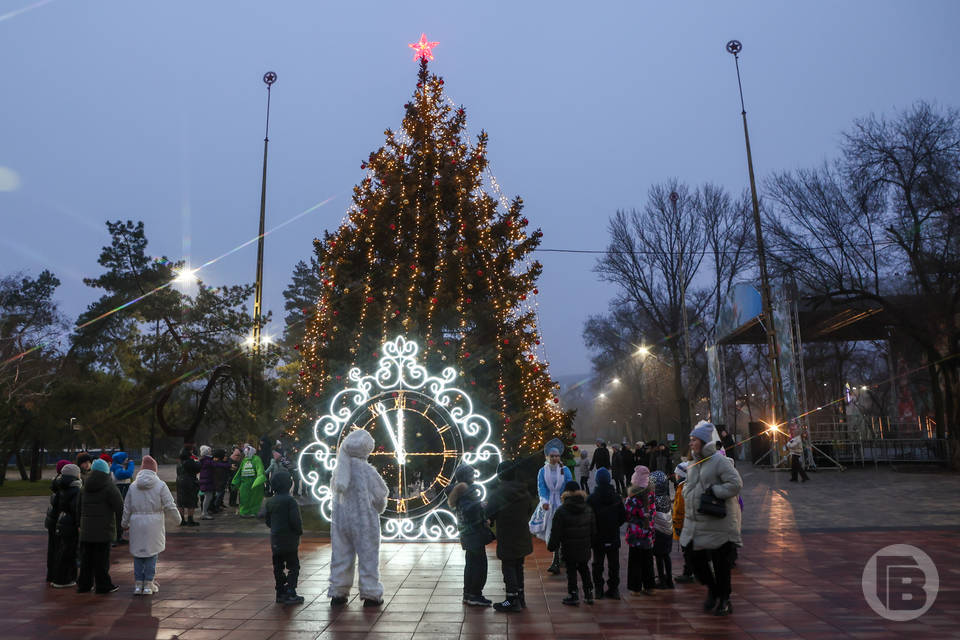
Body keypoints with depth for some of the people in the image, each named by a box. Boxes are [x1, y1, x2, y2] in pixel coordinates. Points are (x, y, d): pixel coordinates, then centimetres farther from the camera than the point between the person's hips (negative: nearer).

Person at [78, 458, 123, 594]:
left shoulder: (85, 486, 11)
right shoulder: (109, 486, -8)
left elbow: (79, 507, 17)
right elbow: (119, 507, -9)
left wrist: (80, 524, 27)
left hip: (86, 528, 6)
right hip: (103, 527, -6)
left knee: (86, 557, 13)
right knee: (101, 558, 0)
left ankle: (84, 584, 18)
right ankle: (103, 585, 5)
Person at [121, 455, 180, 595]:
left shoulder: (133, 486, 4)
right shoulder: (160, 485, -6)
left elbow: (127, 508, 9)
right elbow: (170, 506, -5)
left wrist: (124, 524, 21)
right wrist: (178, 518, 10)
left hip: (136, 524, 3)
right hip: (154, 523, -2)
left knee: (138, 553, 12)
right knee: (151, 553, 6)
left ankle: (138, 584, 14)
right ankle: (149, 584, 9)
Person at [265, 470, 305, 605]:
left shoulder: (270, 502, 7)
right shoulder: (290, 500, -16)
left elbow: (267, 520, 14)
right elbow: (295, 520, -19)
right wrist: (299, 532, -2)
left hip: (275, 540, 7)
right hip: (289, 540, -7)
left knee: (278, 567, 14)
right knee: (293, 567, 0)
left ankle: (280, 593, 21)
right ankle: (290, 594, -4)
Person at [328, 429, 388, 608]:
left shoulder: (339, 469, -2)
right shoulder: (367, 470, -17)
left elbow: (335, 490, 7)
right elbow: (380, 494, -7)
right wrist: (378, 509, 13)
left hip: (340, 518, 5)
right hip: (364, 521, -5)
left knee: (341, 556, 15)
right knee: (368, 556, 8)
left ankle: (338, 593, 22)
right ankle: (370, 594, 15)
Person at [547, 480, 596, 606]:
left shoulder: (561, 510, -13)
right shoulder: (588, 509, 3)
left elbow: (556, 531, -12)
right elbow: (593, 529, 10)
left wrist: (552, 545, -3)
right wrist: (591, 543, 20)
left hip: (569, 548, -4)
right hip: (585, 547, 4)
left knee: (571, 570, 5)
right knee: (584, 568, 17)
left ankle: (573, 596, 8)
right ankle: (589, 593, 21)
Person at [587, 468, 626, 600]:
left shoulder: (591, 498, -15)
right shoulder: (616, 497, -8)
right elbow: (623, 517, -2)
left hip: (598, 538, -2)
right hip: (614, 538, 2)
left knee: (598, 565, 10)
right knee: (614, 564, 12)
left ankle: (598, 590, 12)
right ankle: (614, 590, 16)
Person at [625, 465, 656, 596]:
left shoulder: (633, 498, -18)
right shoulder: (651, 494, -4)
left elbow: (627, 515, -12)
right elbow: (653, 513, 5)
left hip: (636, 535, -5)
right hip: (649, 535, 5)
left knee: (635, 561, 7)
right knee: (648, 560, 16)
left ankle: (636, 588, 12)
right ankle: (649, 587, 24)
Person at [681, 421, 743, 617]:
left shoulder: (720, 461, -12)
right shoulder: (694, 464, 13)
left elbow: (736, 484, -19)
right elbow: (688, 485, 27)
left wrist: (714, 491, -21)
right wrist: (686, 493, 8)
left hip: (717, 523, -8)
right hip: (695, 523, 8)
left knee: (720, 562, 3)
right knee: (696, 558, 10)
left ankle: (724, 600, 19)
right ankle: (712, 590, 33)